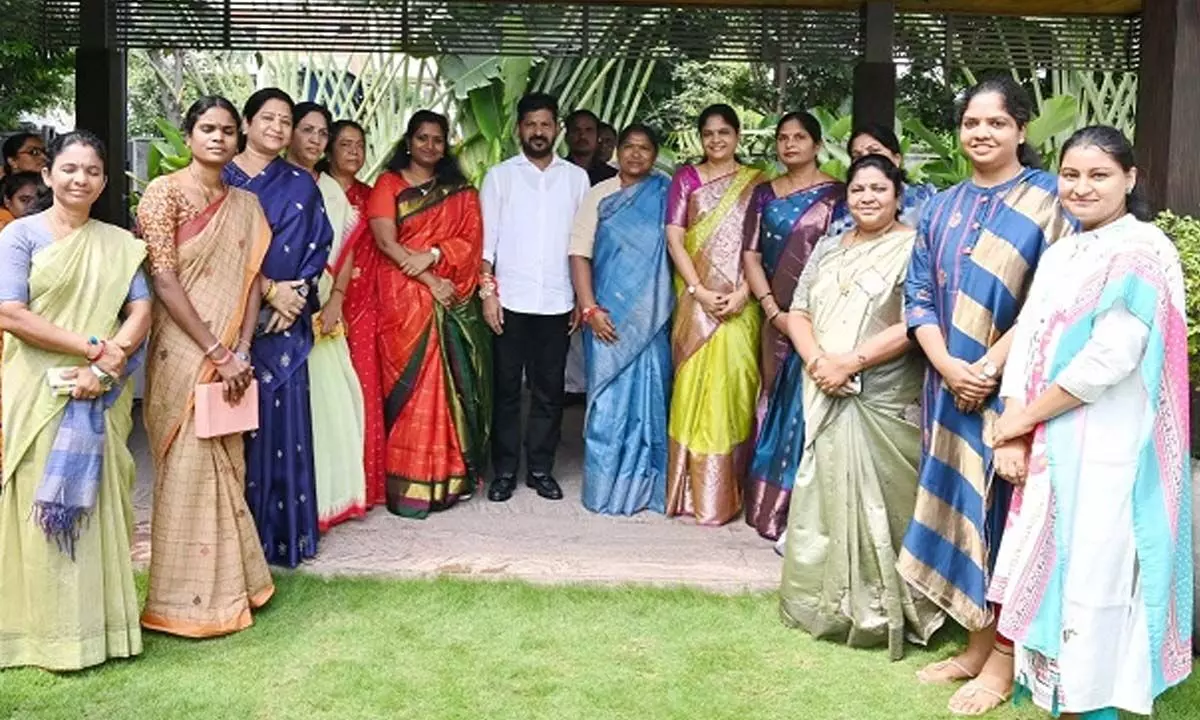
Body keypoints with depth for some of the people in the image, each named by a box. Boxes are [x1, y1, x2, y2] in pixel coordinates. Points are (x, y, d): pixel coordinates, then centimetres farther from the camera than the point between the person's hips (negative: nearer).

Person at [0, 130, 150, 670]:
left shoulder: (119, 243, 10)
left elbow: (141, 311, 2)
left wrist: (107, 367, -14)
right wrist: (94, 347, -13)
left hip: (103, 396, 3)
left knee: (100, 505, 5)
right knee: (45, 505, -1)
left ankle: (103, 622, 14)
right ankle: (53, 631, 9)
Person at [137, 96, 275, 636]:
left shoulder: (245, 205, 11)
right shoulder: (164, 193, -6)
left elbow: (251, 282, 8)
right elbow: (165, 282, -12)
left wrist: (241, 351, -6)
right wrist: (217, 354, -14)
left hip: (228, 359, 5)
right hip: (181, 355, -5)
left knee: (224, 467, 12)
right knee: (186, 470, 0)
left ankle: (225, 583, 25)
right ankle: (186, 598, 12)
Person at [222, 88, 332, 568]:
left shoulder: (301, 185, 11)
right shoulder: (221, 178, 4)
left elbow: (318, 247, 6)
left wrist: (294, 298, -8)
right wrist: (269, 289, -10)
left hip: (287, 321, 2)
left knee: (284, 419, 2)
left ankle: (284, 528, 11)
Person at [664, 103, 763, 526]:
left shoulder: (755, 183, 8)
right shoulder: (687, 178, 7)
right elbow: (674, 238, 0)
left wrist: (743, 292, -11)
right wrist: (700, 291, -10)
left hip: (740, 303, 0)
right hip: (696, 299, 0)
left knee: (734, 387, -1)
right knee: (695, 386, 1)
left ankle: (727, 492, 10)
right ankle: (694, 489, 9)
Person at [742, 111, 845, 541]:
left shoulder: (835, 194, 1)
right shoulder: (764, 194, 11)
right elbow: (752, 254, 7)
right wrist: (773, 309, -5)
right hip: (776, 316, 3)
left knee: (807, 405, -4)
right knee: (775, 402, 8)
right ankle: (768, 503, 18)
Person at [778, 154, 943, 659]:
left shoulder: (912, 248, -5)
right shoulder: (829, 248, 15)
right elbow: (798, 313, 11)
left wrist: (850, 362, -17)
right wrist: (817, 360, -8)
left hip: (885, 403, -5)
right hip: (827, 396, 6)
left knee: (877, 503, -2)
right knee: (826, 497, 11)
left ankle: (879, 612, 12)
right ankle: (827, 604, 25)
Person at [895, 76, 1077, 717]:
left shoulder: (1047, 200, -3)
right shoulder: (942, 207, 12)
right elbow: (918, 293, 7)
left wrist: (992, 365, -17)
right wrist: (947, 365, -8)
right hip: (950, 387, 5)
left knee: (1005, 510, 1)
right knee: (960, 505, 9)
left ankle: (1002, 659, 13)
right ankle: (975, 645, 23)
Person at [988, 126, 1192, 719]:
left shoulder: (1142, 251, -9)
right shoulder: (1059, 254, 13)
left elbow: (1109, 360, -18)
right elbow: (1026, 343, 6)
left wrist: (1023, 417, -10)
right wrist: (1011, 436, -5)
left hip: (1106, 450, -7)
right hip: (1048, 444, 7)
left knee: (1091, 576, -1)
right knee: (1051, 568, 13)